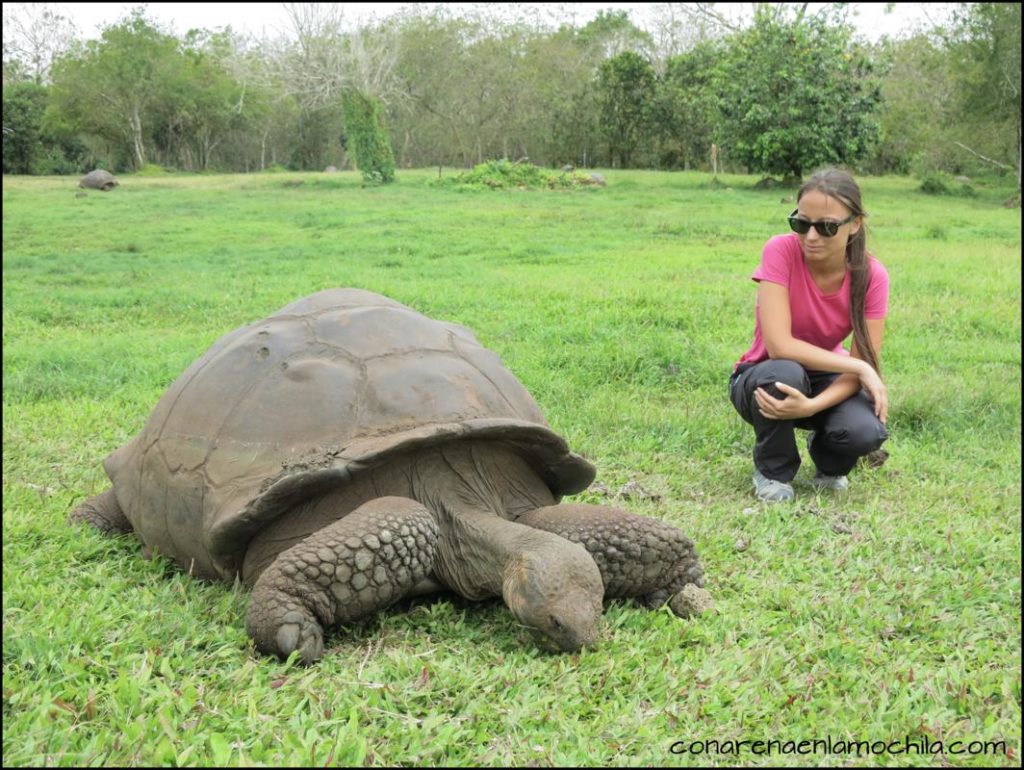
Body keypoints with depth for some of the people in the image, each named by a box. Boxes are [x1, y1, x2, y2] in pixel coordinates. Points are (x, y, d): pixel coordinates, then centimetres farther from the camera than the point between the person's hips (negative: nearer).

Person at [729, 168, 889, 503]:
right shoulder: (781, 251, -25)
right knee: (785, 373, -38)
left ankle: (828, 465, 10)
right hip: (767, 378, -2)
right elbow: (778, 346, -32)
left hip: (825, 379, 2)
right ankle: (773, 471, -7)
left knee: (865, 431, -30)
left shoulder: (872, 276, -18)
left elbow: (864, 363, -20)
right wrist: (859, 368, -30)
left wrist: (813, 405, -38)